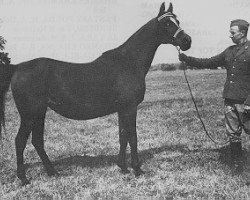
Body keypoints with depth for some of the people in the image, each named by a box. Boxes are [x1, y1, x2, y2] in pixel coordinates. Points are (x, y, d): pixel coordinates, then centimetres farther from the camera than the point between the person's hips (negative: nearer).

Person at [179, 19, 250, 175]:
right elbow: (209, 63, 16)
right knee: (233, 134, 11)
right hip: (230, 100, 6)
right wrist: (187, 59, 10)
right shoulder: (230, 51, 12)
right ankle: (237, 164, 24)